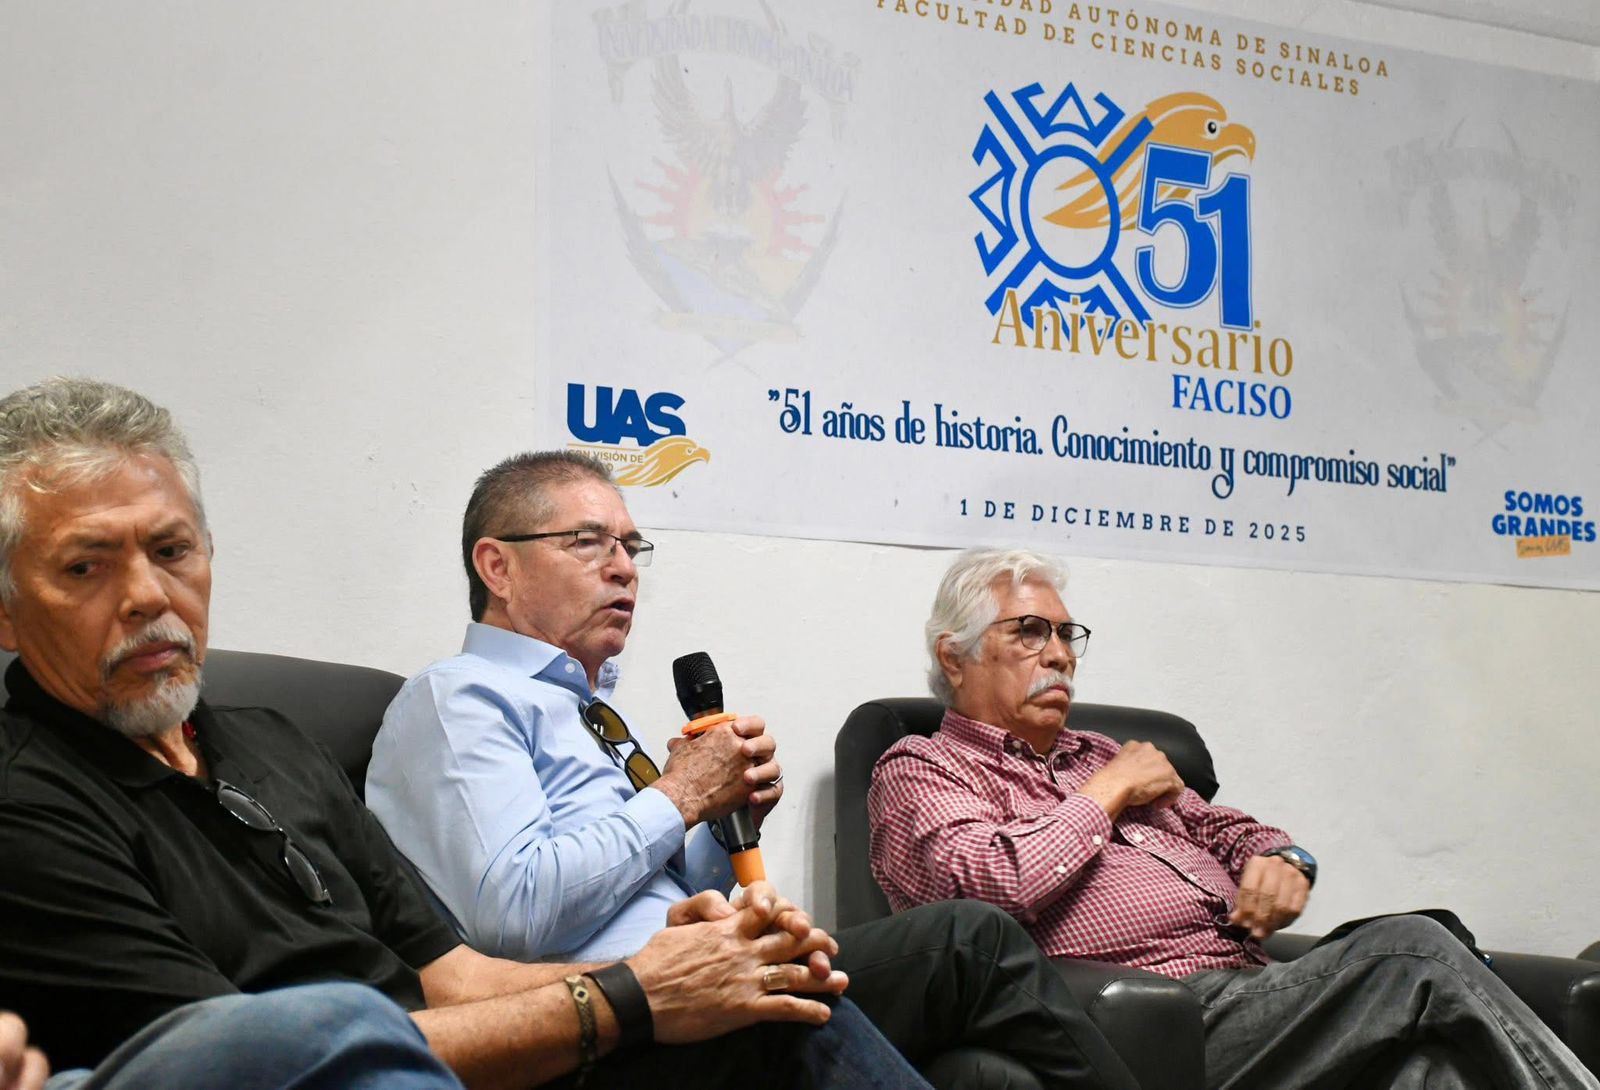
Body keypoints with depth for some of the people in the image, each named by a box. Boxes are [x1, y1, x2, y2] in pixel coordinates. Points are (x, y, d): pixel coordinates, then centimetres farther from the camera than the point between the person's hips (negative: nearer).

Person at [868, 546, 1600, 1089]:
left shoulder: (1098, 755, 32)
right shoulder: (920, 771, 8)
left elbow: (1219, 828, 34)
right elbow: (988, 883, -13)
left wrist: (1280, 859, 9)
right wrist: (1107, 793, 1)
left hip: (1255, 991, 7)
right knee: (1411, 953, -26)